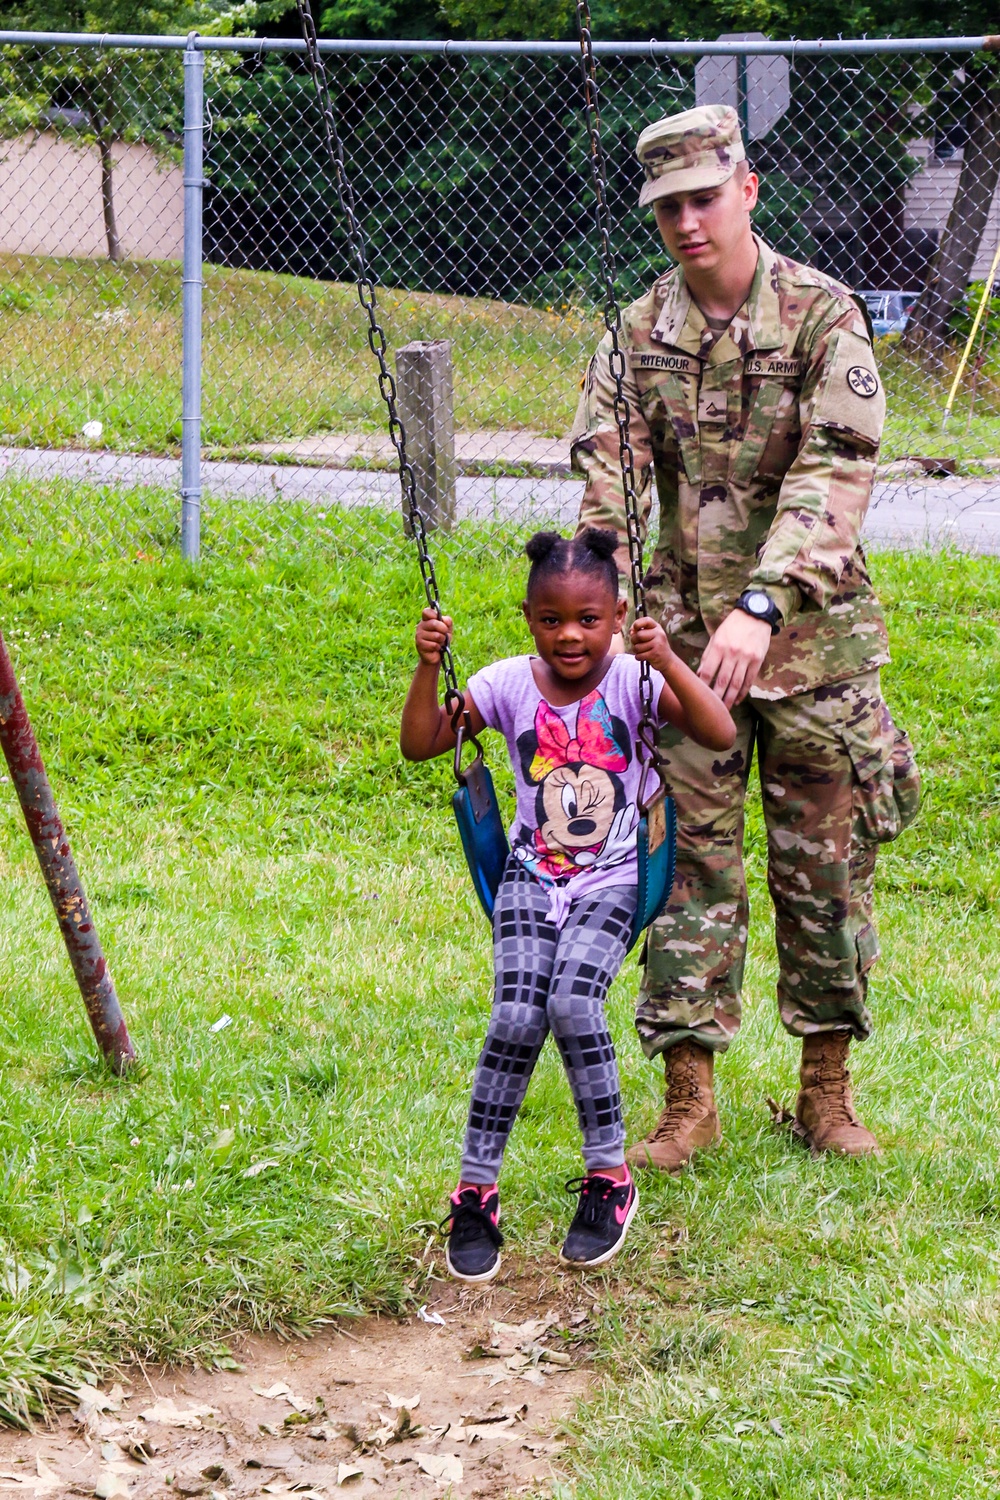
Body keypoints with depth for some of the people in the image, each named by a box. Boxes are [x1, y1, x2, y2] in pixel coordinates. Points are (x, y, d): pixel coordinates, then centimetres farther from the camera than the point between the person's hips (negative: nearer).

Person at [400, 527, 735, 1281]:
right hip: (532, 876, 2)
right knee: (517, 1017, -19)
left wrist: (669, 662, -31)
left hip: (611, 879, -2)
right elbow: (419, 744, -2)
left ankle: (608, 1177, -5)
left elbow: (720, 736, -21)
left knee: (573, 1004, -25)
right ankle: (475, 1193, -6)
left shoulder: (633, 681, -9)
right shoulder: (509, 685, -3)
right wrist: (428, 667, -15)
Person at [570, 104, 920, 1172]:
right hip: (687, 639, 2)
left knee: (825, 867, 6)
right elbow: (605, 485, -4)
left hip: (813, 639, -2)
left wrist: (762, 605, -31)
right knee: (690, 863, 2)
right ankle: (688, 1097, 9)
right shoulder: (639, 335, 3)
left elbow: (833, 478, -18)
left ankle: (825, 1090, 19)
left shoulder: (822, 317, -8)